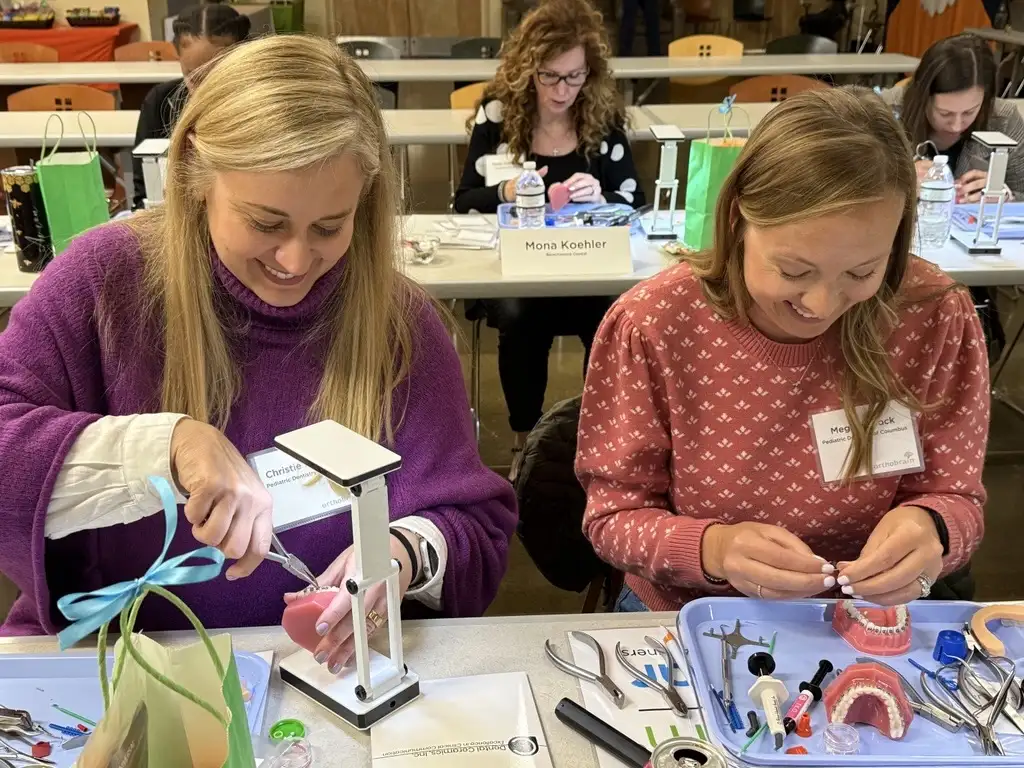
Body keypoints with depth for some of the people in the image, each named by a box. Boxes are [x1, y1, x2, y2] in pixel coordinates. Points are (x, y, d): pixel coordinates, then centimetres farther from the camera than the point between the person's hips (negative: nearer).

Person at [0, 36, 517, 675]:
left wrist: (404, 555, -21)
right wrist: (164, 445, -28)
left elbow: (478, 525, 0)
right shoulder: (106, 280, -6)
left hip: (323, 670, 1)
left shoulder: (399, 323, -4)